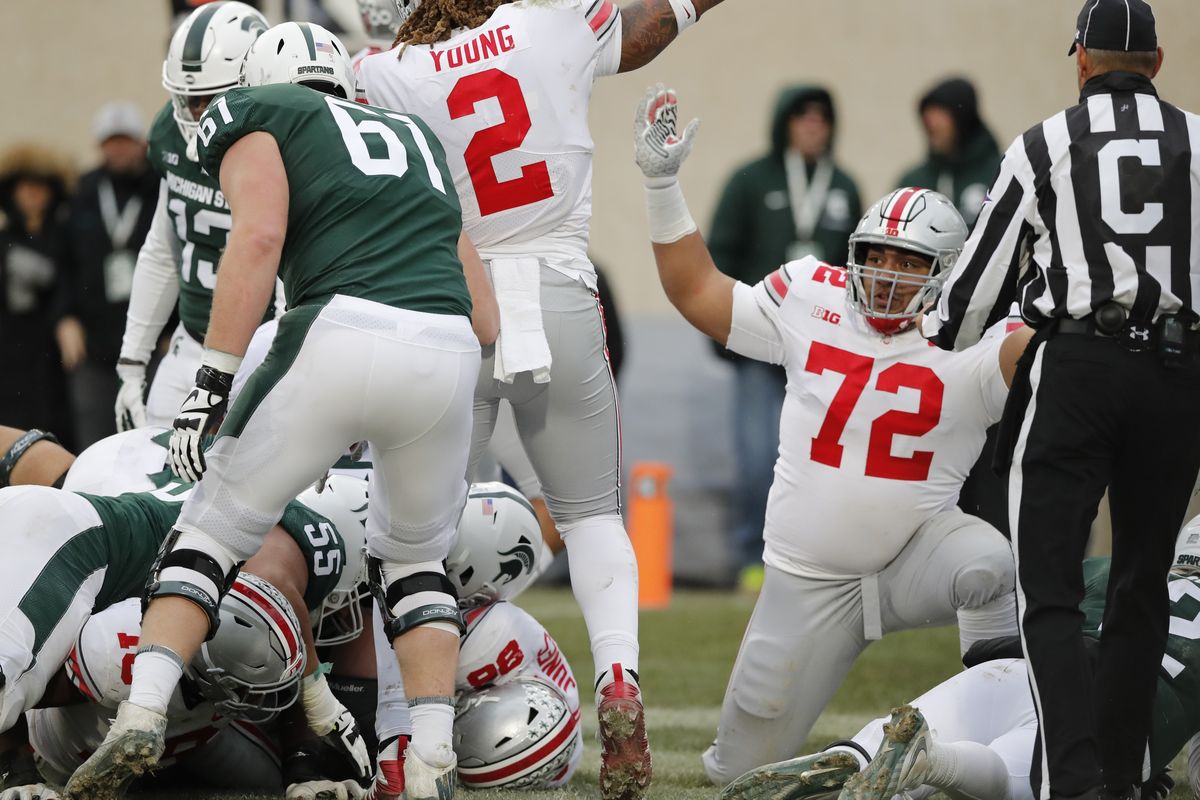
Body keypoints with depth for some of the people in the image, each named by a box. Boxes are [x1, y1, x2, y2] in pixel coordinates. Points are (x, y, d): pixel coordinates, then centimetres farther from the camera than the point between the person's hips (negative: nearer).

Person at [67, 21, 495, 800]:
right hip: (447, 356, 4)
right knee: (415, 558, 26)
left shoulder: (257, 121, 17)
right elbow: (484, 316, 29)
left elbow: (258, 237, -3)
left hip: (340, 334, -4)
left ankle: (143, 714, -1)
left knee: (217, 526, 15)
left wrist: (212, 383, -5)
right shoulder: (417, 138, 34)